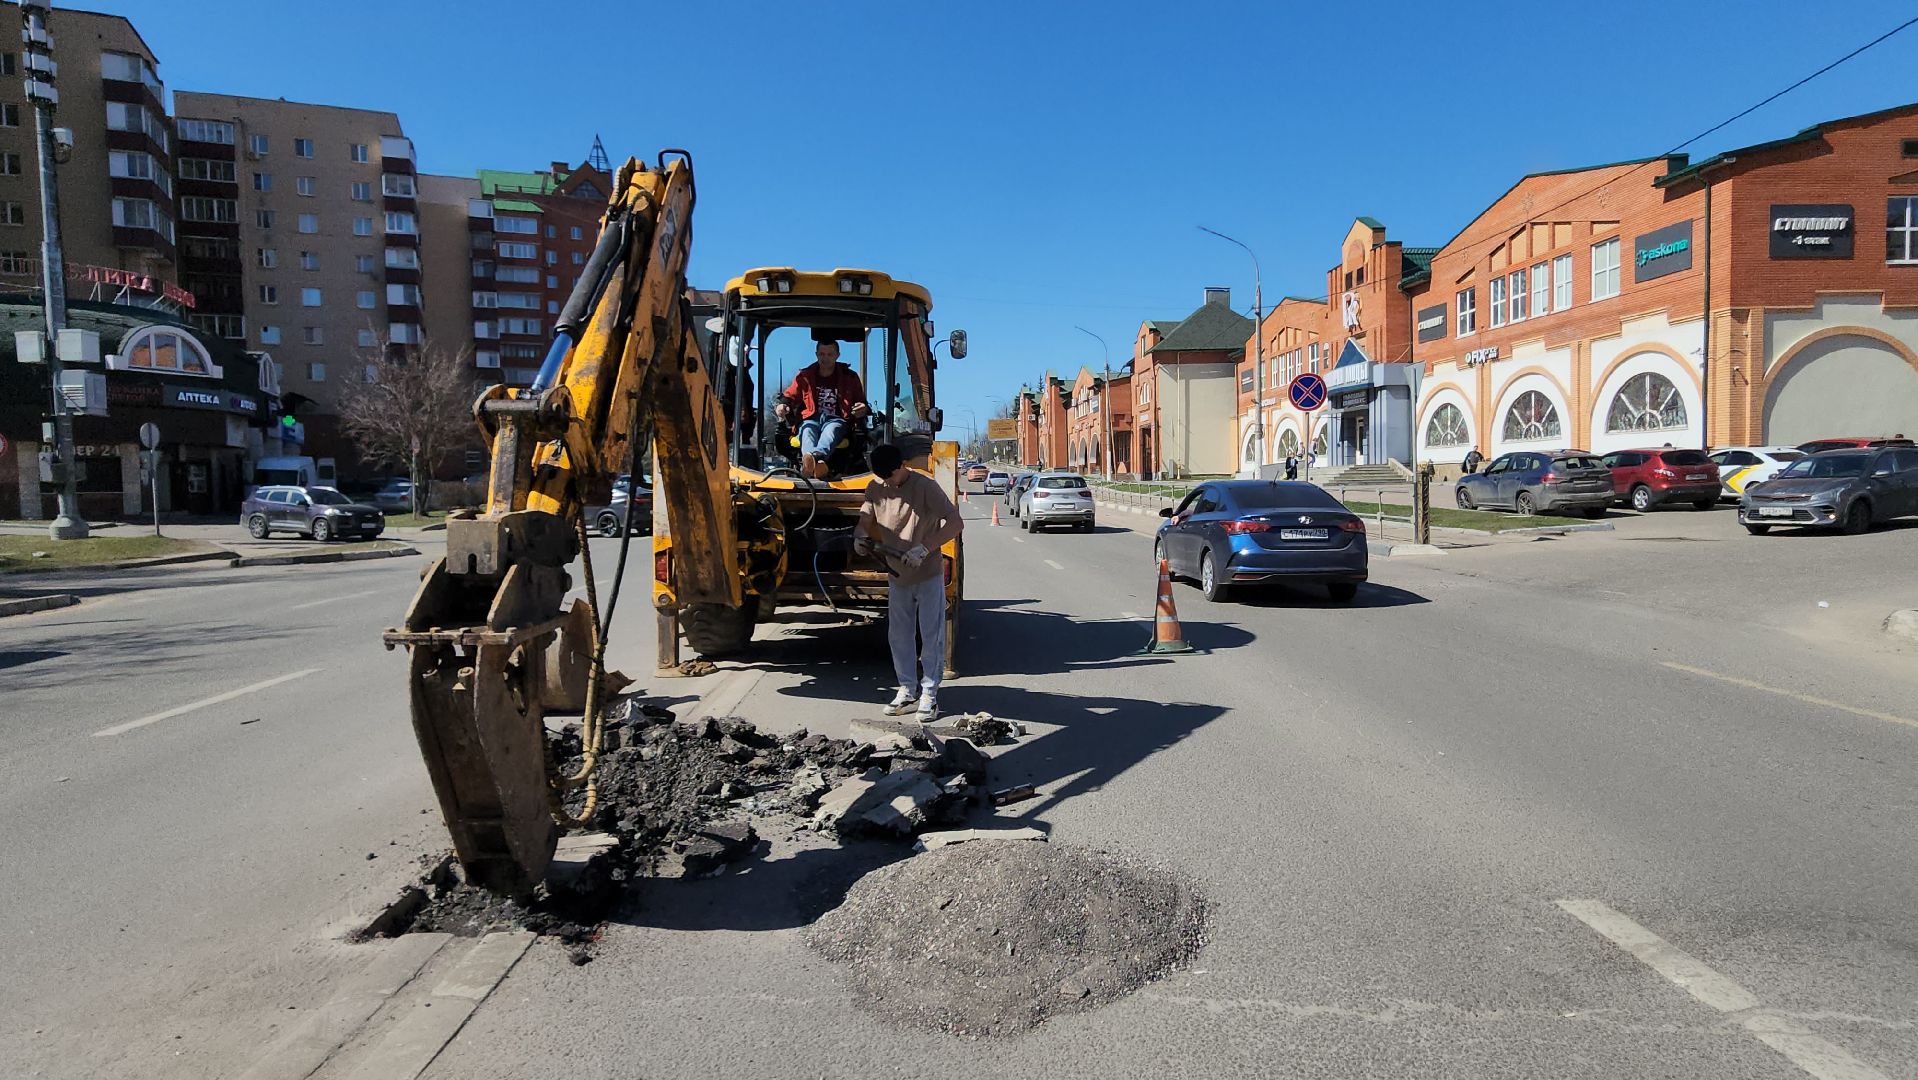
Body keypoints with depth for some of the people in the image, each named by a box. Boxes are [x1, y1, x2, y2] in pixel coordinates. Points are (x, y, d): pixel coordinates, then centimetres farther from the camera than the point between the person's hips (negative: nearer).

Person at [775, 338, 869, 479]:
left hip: (836, 419, -1)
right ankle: (818, 463, -72)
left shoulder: (849, 377, 16)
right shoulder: (805, 376, 18)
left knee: (831, 430, -40)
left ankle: (814, 456, -73)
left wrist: (863, 408, -5)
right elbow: (789, 396, 24)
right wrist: (782, 406, -1)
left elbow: (861, 403, 21)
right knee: (807, 431, -38)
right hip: (811, 418, 1)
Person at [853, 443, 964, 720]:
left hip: (928, 575, -5)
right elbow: (865, 520, 8)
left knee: (931, 635, 1)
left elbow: (955, 523, -21)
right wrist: (859, 537, -16)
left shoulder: (925, 487, -19)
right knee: (899, 636, 10)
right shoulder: (875, 488, -2)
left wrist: (924, 548, -29)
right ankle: (908, 691, 21)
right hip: (897, 576, 5)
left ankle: (929, 694, 11)